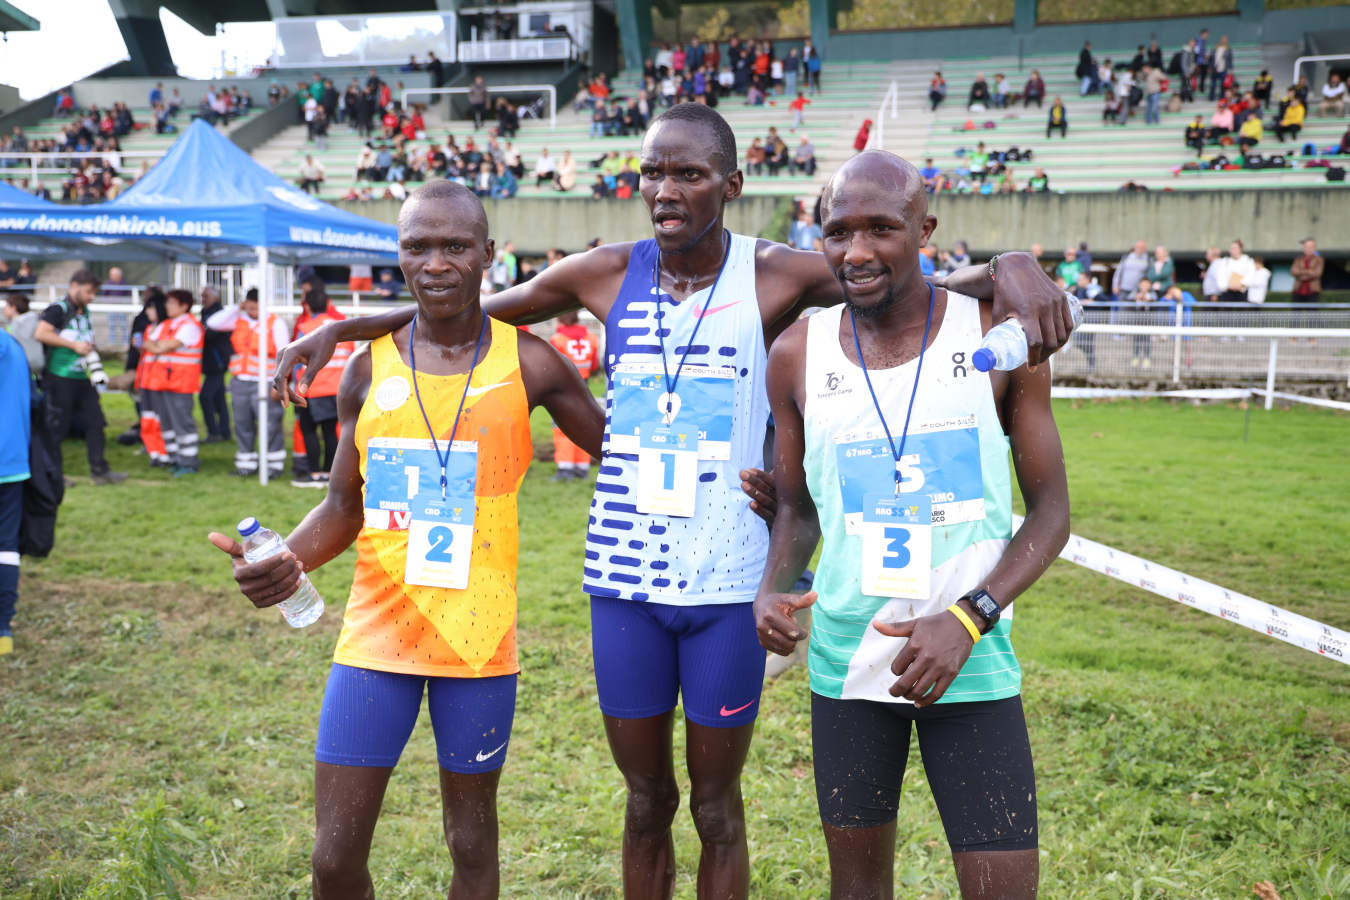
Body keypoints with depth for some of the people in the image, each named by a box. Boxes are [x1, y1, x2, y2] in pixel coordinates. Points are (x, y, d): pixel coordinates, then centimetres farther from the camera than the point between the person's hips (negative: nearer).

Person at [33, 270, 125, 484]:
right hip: (59, 378, -8)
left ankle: (100, 470, 9)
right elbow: (41, 334, -26)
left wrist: (91, 348, 10)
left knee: (95, 422, 5)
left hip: (81, 378, 8)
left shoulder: (85, 311, 15)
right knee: (56, 427, 0)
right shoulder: (58, 309, -11)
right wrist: (74, 345, -22)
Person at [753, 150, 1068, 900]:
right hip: (846, 661, 2)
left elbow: (1051, 510, -3)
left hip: (972, 664, -2)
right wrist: (772, 589, -10)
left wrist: (966, 620, -16)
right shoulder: (797, 354, -1)